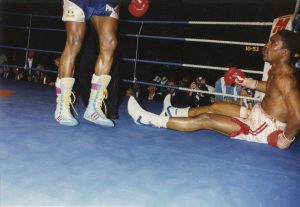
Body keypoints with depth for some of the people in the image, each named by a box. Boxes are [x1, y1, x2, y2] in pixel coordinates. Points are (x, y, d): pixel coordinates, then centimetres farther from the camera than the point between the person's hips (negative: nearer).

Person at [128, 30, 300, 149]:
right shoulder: (278, 69, 4)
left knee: (206, 120, -11)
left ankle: (150, 120, -5)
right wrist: (244, 81, 16)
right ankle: (175, 113, 40)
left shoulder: (284, 77, -27)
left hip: (267, 129, -9)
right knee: (215, 107, 18)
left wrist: (285, 140, -23)